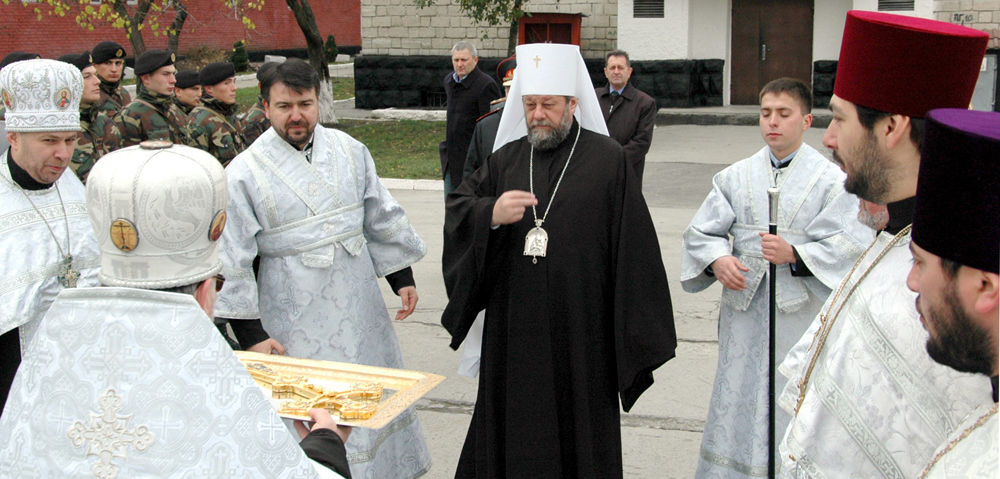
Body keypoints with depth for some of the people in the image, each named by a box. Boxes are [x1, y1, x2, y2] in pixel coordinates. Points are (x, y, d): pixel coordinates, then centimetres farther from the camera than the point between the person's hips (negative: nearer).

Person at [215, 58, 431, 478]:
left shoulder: (349, 150, 2)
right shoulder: (244, 173, -10)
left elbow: (382, 219, 12)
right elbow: (231, 261, -10)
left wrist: (402, 276, 13)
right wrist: (250, 333, -12)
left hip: (359, 308, 5)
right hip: (296, 324, -4)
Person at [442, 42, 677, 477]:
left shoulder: (607, 159, -4)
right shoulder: (507, 157, 9)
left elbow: (632, 245, -6)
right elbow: (457, 207, 6)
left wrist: (636, 333, -9)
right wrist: (491, 214, -17)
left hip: (579, 331, -3)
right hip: (513, 331, 4)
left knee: (576, 434, 6)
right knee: (512, 433, 12)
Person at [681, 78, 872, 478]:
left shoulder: (832, 181, -1)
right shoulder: (735, 177, 9)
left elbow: (849, 245, -8)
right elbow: (700, 232, 9)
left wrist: (795, 256, -22)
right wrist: (717, 259, -12)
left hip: (802, 314, -3)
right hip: (746, 313, 3)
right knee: (739, 400, 7)